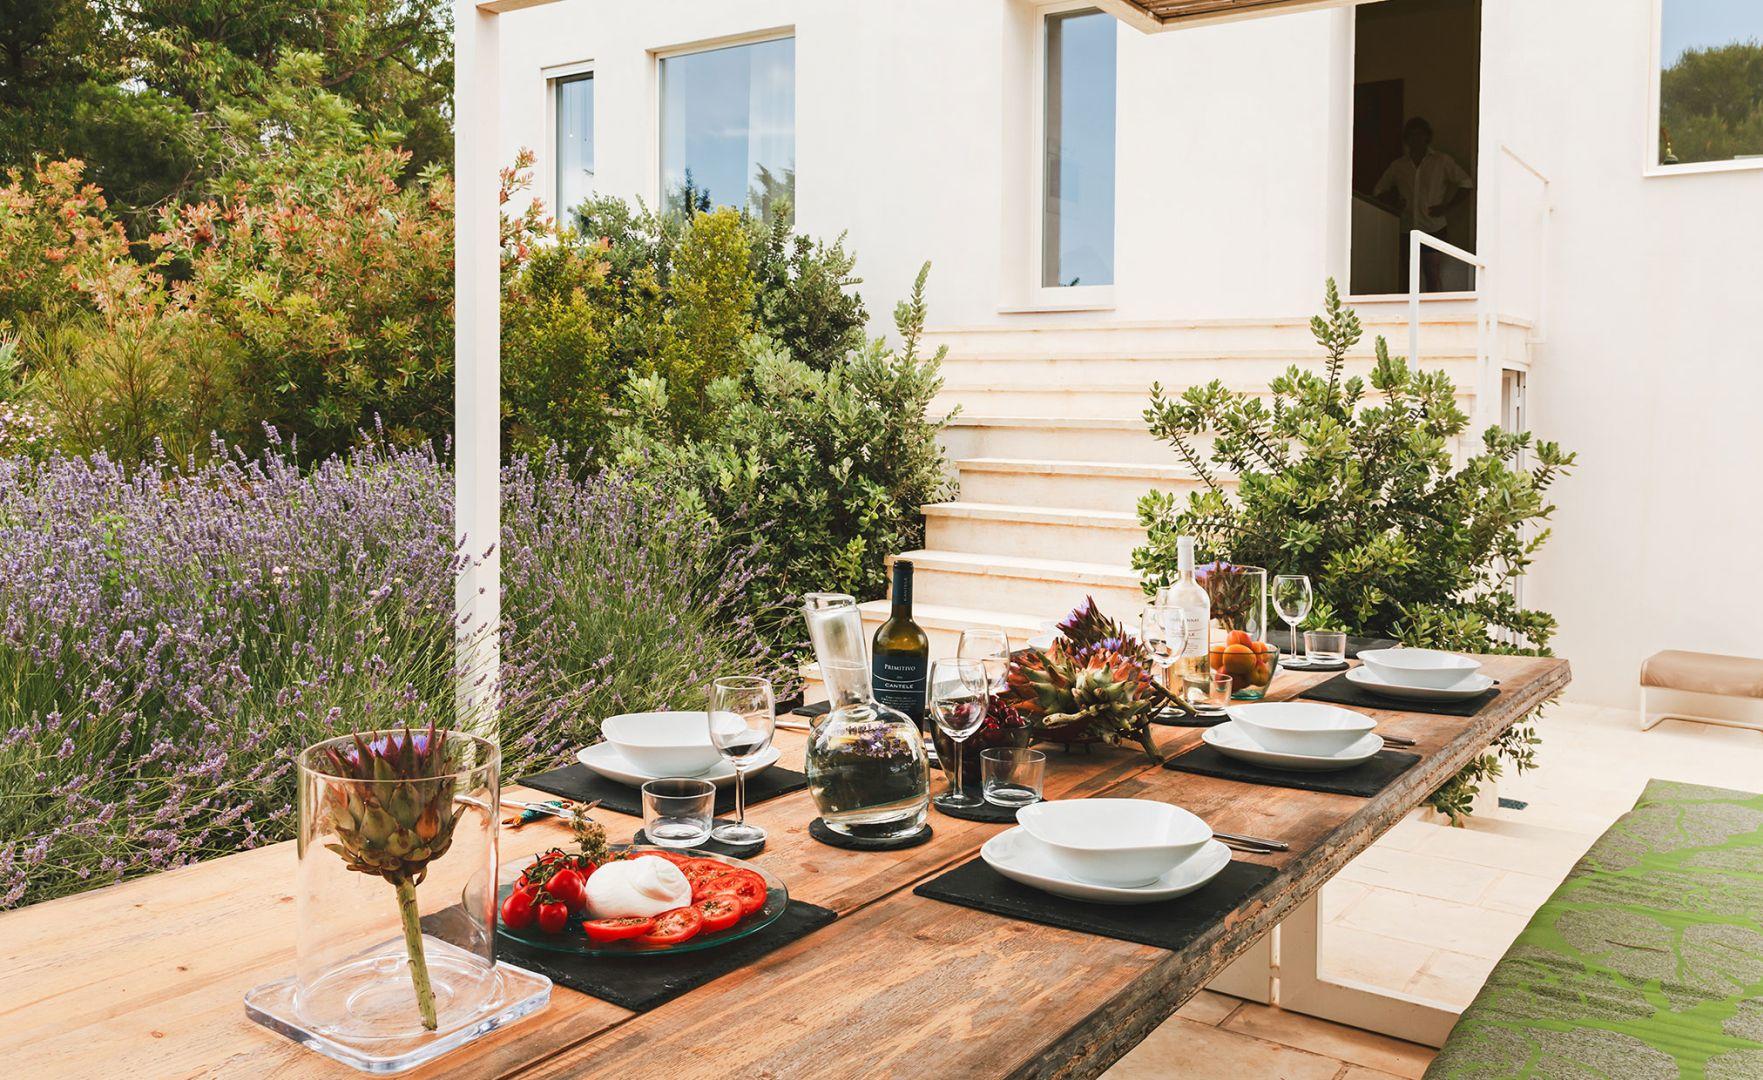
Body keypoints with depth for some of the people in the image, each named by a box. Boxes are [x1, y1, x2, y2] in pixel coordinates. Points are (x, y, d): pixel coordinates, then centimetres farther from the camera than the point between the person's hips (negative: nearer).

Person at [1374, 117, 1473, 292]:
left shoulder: (1442, 161, 1)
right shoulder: (1398, 165, 9)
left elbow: (1466, 183, 1)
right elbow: (1378, 191, 18)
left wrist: (1447, 207, -8)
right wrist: (1394, 201, 0)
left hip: (1434, 230, -3)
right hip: (1406, 232, 3)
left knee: (1433, 278, -4)